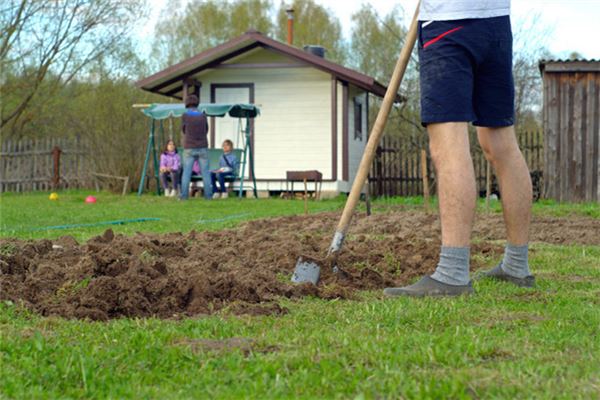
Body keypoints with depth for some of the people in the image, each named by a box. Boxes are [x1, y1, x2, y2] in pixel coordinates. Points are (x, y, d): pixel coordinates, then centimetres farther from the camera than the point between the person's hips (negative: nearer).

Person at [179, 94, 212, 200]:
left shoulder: (184, 116, -3)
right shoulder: (203, 116, 2)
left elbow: (184, 130, 10)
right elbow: (206, 131, 11)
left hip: (189, 149, -1)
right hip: (202, 148, 1)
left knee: (186, 173, 1)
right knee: (205, 172, 4)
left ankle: (184, 195, -4)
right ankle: (208, 195, 1)